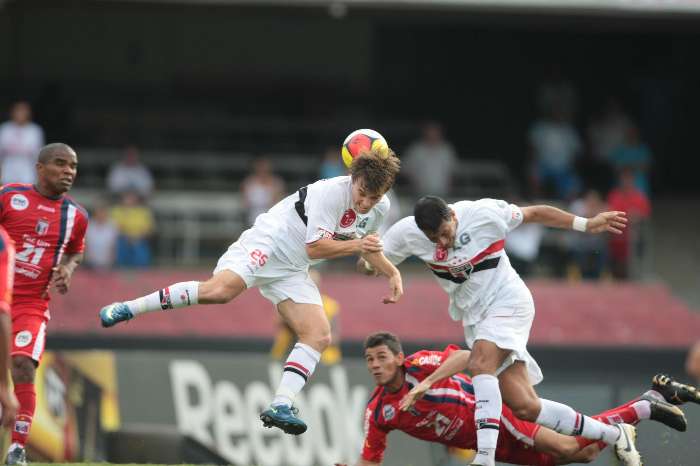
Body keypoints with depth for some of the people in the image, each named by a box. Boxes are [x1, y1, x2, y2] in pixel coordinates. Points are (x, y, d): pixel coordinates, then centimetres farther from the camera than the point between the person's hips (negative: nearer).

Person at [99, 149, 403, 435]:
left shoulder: (380, 208, 5)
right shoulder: (330, 193, -20)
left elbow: (365, 245, 26)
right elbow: (314, 248, -19)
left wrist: (392, 273, 17)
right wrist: (355, 245, -21)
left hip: (293, 271, 8)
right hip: (268, 243, -8)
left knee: (319, 337, -9)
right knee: (221, 288, -33)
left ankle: (281, 407, -11)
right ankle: (127, 308, -25)